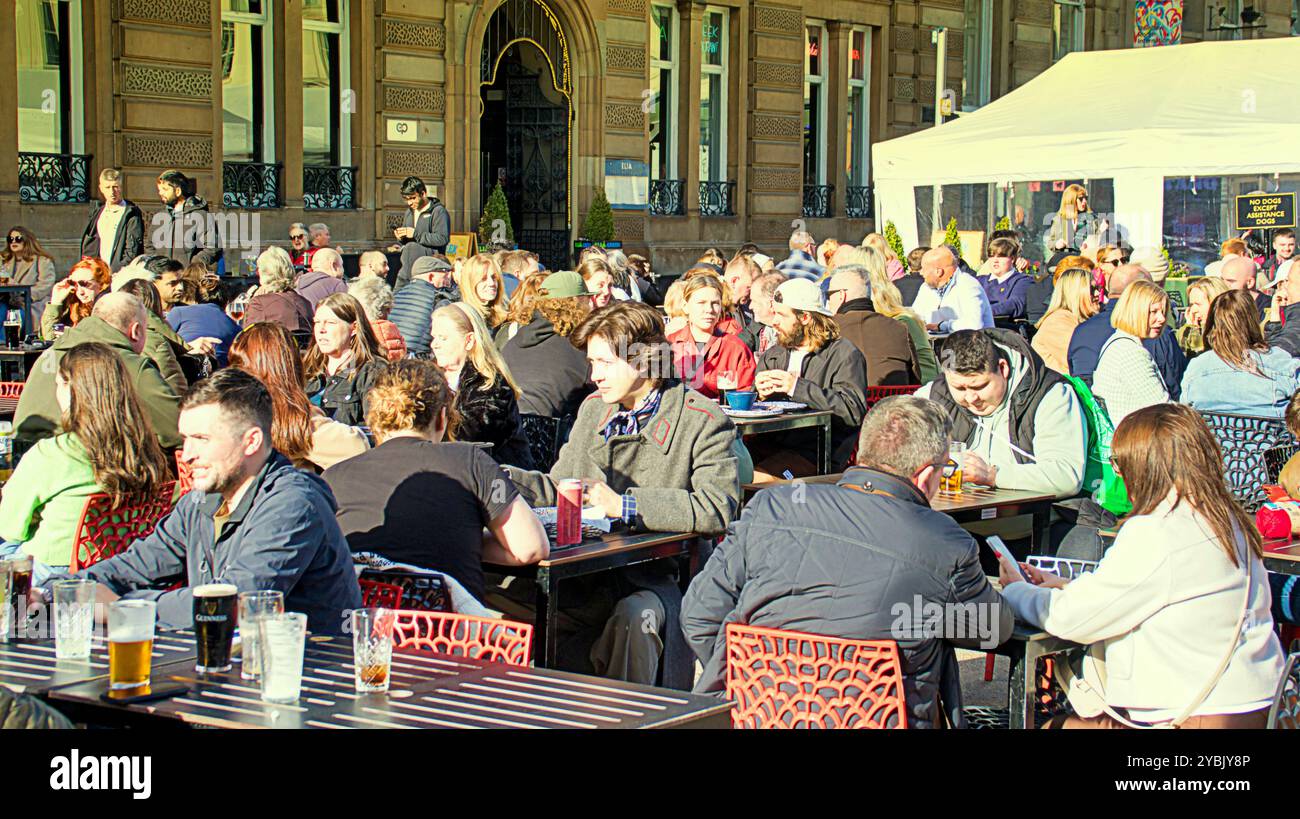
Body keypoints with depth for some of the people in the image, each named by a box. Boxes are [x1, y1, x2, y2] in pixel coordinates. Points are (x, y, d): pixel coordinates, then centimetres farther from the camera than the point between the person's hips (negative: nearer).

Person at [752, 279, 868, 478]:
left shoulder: (844, 354, 0)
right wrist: (761, 393, -4)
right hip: (770, 443, 6)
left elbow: (854, 411, -14)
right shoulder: (772, 355, 21)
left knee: (755, 478, -28)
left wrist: (798, 387, -18)